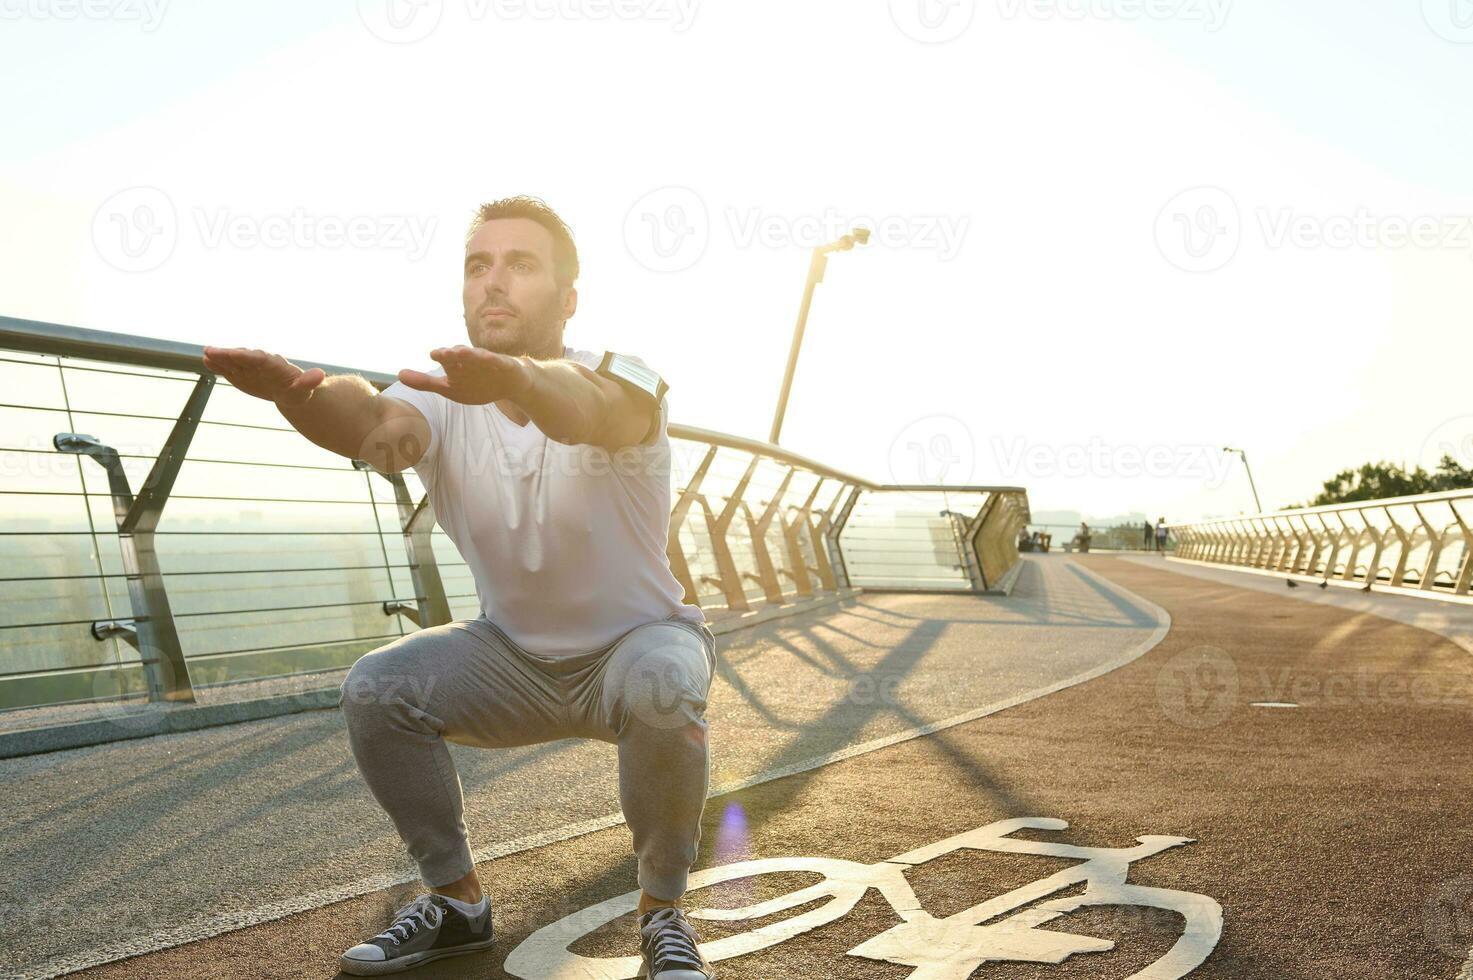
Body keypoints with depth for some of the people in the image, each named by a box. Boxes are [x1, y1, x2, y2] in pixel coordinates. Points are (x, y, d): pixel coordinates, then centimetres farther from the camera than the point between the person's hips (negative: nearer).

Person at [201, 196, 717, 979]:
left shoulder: (625, 385, -23)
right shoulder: (443, 401, -13)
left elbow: (588, 408, -49)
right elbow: (370, 423, -37)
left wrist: (514, 377, -72)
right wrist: (297, 389, -60)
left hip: (638, 642, -3)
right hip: (515, 653, 4)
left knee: (661, 684, -36)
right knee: (377, 688, -18)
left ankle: (663, 911, -11)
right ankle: (456, 899, 4)